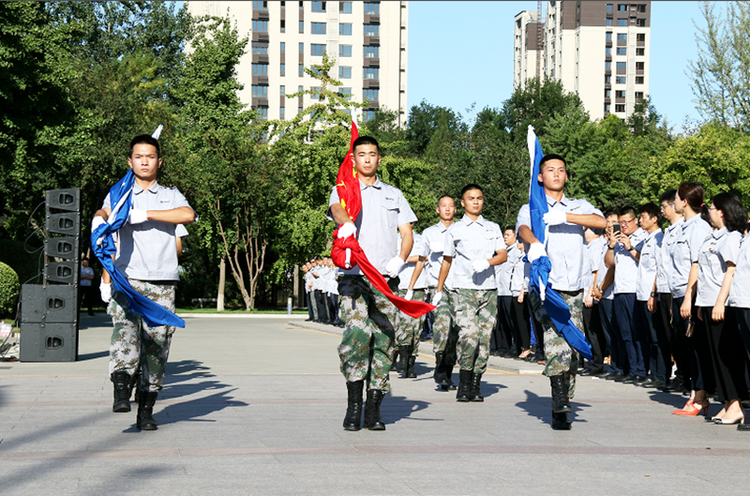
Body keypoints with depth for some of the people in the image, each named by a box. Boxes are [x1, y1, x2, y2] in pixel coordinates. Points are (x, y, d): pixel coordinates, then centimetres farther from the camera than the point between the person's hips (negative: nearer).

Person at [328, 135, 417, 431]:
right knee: (357, 333, -19)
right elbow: (337, 208, -11)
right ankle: (353, 405, -13)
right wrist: (346, 222, -36)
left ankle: (374, 409, 3)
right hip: (354, 276, -3)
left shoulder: (393, 194, 22)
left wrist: (400, 259, -6)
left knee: (383, 340, -2)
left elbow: (407, 232, 16)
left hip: (386, 279, 3)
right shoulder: (343, 190, 12)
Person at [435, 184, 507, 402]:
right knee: (469, 335, -19)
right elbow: (447, 260, 19)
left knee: (484, 339, -1)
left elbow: (503, 255, 7)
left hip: (488, 289, 3)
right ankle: (464, 385, -11)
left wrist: (487, 262, -13)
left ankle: (476, 386, 6)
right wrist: (439, 289, 20)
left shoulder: (493, 228, 16)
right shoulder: (455, 229, 12)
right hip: (463, 288, -3)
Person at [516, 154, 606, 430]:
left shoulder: (579, 207, 17)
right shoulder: (531, 209, 11)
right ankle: (560, 408, -20)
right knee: (559, 347, -22)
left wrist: (566, 217, -17)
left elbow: (602, 222, -4)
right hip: (545, 287, -3)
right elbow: (522, 228, -14)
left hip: (574, 289, 4)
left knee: (573, 351, 3)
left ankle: (562, 405, 14)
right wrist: (533, 243, -38)